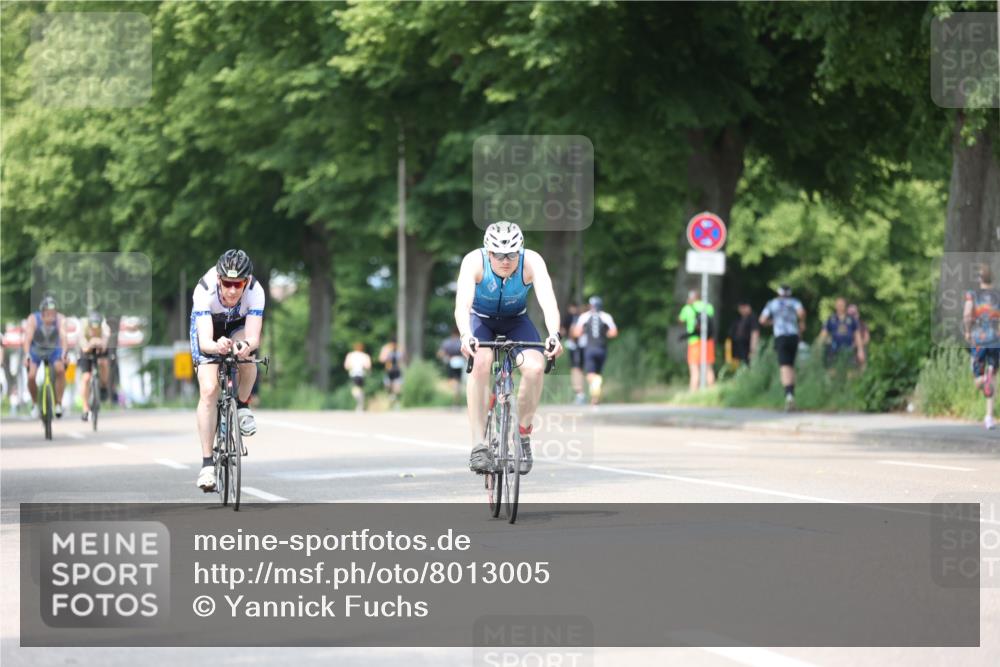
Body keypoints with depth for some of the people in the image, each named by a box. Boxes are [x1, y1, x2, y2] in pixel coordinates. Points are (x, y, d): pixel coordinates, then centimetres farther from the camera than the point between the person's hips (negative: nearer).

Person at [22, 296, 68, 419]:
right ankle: (35, 403, 11)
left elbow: (63, 336, -42)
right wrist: (26, 355, -55)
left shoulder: (60, 319, -29)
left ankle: (58, 404, -14)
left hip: (54, 350, 0)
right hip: (36, 350, 0)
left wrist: (64, 353, -59)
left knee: (60, 369, -27)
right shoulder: (33, 319, -30)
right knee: (31, 376, -17)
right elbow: (28, 338, -39)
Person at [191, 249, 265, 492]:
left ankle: (242, 405, -2)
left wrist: (246, 345, -65)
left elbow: (254, 337, -41)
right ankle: (207, 463, -11)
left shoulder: (255, 291, -34)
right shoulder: (204, 290, -37)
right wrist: (217, 346, -67)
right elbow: (204, 341, -44)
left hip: (239, 327, 1)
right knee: (209, 390, -17)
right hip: (209, 326, -1)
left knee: (247, 355, -33)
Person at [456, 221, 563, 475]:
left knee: (535, 367, -26)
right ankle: (479, 444, -28)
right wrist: (465, 336, -61)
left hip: (516, 321, 1)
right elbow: (462, 304, -42)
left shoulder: (532, 261, -28)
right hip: (481, 320, -1)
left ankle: (523, 434, -3)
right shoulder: (474, 262, -30)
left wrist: (554, 335, -59)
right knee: (481, 363, -32)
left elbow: (548, 300, -40)